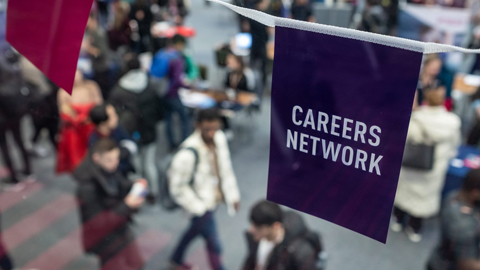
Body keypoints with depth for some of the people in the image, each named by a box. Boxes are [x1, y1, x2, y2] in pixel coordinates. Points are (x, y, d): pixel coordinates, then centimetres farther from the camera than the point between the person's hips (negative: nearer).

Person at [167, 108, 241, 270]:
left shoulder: (220, 138, -11)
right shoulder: (188, 153, -32)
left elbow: (225, 168, 3)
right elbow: (177, 186, -22)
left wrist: (233, 195, 3)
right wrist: (198, 209, -16)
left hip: (214, 198, 8)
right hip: (201, 204, -8)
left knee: (195, 229, 29)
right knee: (214, 245, 4)